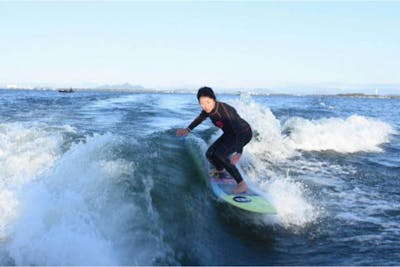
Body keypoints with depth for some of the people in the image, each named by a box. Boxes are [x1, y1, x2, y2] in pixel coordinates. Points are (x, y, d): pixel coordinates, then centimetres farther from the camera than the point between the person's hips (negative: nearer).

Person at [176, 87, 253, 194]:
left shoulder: (225, 110, -36)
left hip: (243, 133, -7)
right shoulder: (208, 109, -13)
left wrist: (239, 152, -53)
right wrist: (188, 130, 22)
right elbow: (200, 118, 12)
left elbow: (239, 130, -42)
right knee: (210, 154, 3)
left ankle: (242, 184, -18)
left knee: (220, 155, -24)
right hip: (230, 133, 7)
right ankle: (220, 169, 38)